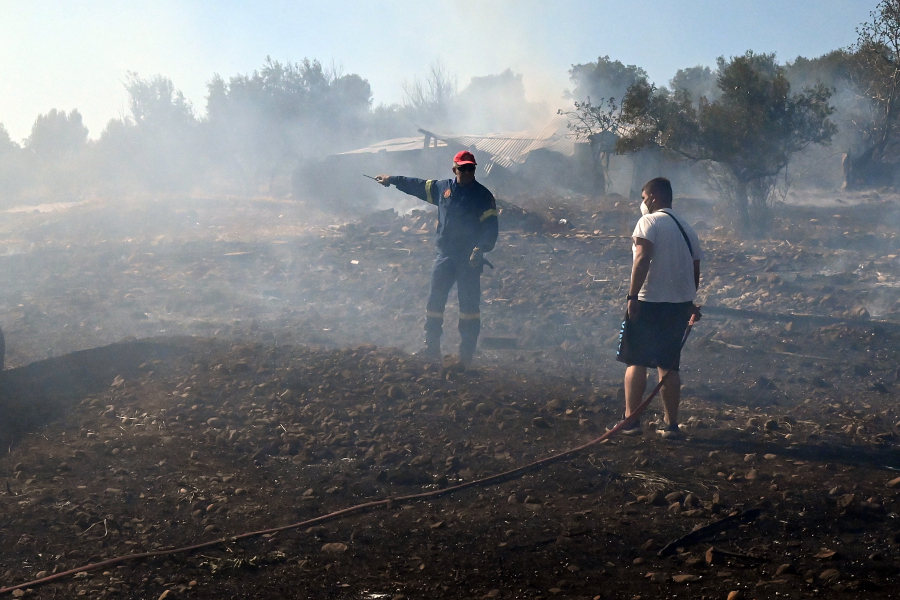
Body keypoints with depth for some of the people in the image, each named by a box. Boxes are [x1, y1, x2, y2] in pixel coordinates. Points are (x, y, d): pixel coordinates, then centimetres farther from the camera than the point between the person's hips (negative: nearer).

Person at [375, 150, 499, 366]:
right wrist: (392, 179, 30)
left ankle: (466, 354, 2)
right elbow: (418, 186, 24)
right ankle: (431, 348, 12)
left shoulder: (484, 196, -4)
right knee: (435, 300, 3)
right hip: (445, 255, 4)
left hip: (469, 259, -4)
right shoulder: (443, 188, 9)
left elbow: (491, 227, -10)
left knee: (469, 304, -3)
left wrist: (480, 249, -25)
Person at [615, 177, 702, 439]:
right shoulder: (687, 229, 16)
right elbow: (695, 269, 17)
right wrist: (689, 302, 28)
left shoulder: (649, 222, -6)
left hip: (650, 302, -6)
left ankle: (631, 420, -1)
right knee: (668, 366, 11)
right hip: (680, 304, 6)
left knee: (636, 362, 2)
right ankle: (671, 424, 9)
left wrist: (633, 296, -21)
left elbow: (642, 259, -19)